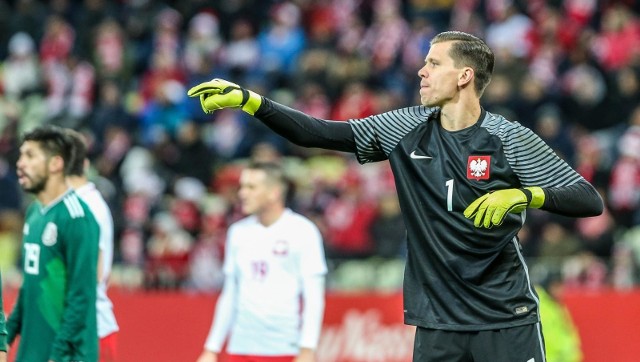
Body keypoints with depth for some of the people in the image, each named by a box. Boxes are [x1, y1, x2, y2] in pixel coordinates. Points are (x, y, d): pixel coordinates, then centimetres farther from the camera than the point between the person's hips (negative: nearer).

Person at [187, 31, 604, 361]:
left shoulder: (511, 138, -6)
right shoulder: (407, 129, 5)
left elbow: (590, 200, -8)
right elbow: (320, 134, 3)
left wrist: (524, 195, -25)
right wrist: (249, 101, -5)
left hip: (507, 322, -3)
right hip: (437, 323, 3)